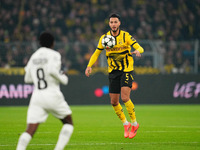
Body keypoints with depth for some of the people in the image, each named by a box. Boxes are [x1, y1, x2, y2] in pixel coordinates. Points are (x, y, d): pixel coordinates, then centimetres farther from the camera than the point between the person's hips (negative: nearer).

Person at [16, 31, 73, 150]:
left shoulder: (34, 56, 15)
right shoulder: (54, 55, -2)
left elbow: (27, 78, 18)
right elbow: (52, 70, -20)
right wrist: (63, 79, -3)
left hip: (37, 96, 4)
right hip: (53, 95, -4)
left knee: (30, 130, -5)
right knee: (68, 123, 16)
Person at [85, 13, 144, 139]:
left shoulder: (126, 36, -7)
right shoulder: (104, 38, 2)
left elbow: (140, 48, -12)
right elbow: (96, 53, 11)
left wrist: (137, 51, -37)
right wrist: (89, 66, -4)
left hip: (126, 70, -4)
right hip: (113, 72, 4)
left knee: (125, 98, -18)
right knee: (114, 102, 2)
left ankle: (134, 123, 0)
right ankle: (125, 124, 24)